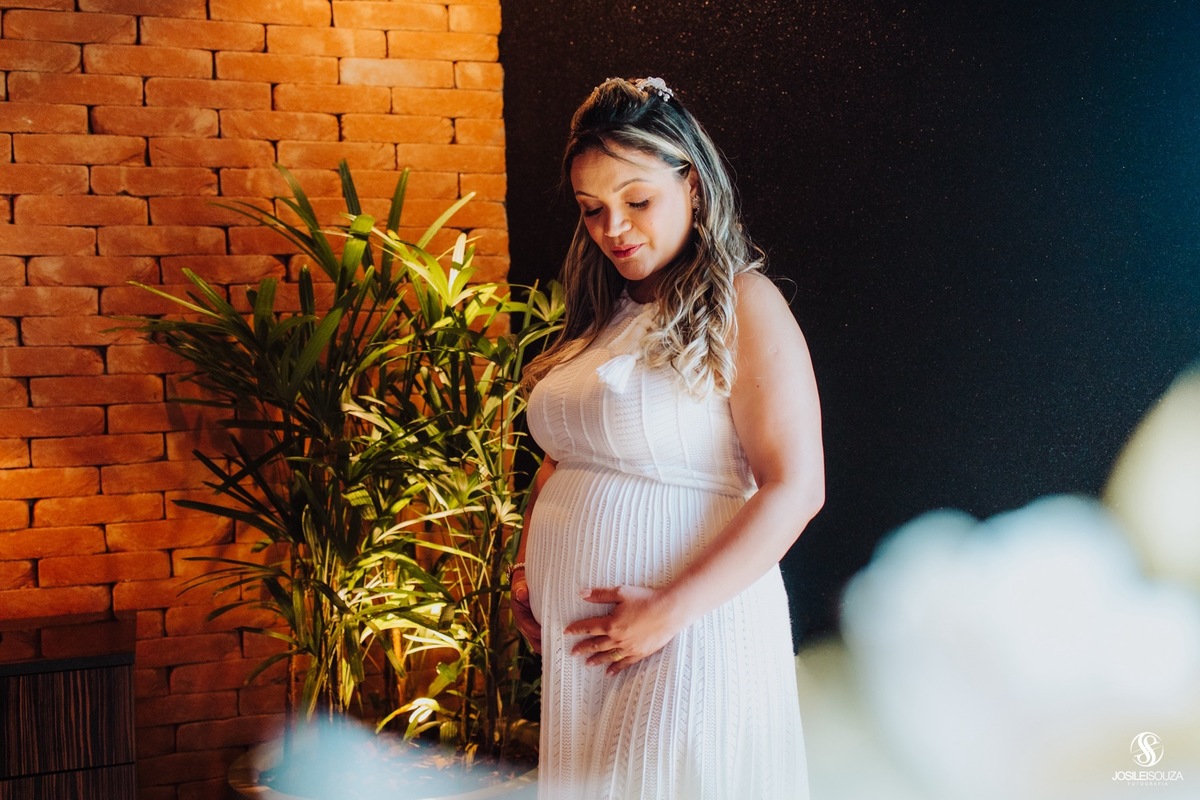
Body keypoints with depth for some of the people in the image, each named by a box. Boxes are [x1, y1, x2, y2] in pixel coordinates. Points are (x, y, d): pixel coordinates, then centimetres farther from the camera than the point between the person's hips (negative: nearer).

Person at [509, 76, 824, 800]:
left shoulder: (743, 305, -10)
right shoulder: (600, 317, 12)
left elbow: (796, 487, -17)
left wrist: (669, 611, -18)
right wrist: (527, 567, 8)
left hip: (688, 632, -7)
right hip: (576, 638, 7)